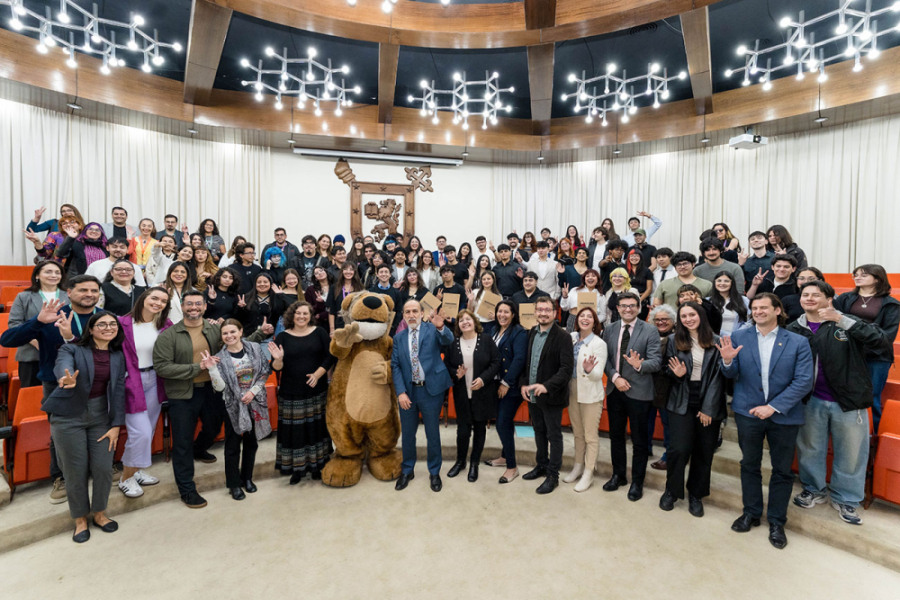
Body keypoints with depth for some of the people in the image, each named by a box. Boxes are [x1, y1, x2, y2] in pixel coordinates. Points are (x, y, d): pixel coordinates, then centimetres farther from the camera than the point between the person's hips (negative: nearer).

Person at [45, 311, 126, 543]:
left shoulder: (117, 356, 3)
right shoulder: (72, 349, -7)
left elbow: (119, 390, 2)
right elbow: (62, 366, -30)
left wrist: (116, 425, -2)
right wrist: (66, 378, -54)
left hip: (101, 417, 3)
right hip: (69, 417, -3)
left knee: (103, 468, 2)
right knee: (76, 471, 5)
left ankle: (99, 513, 27)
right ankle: (80, 519, 27)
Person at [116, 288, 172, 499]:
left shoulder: (165, 325, -1)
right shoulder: (123, 323, -12)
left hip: (155, 381, 4)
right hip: (132, 383, -4)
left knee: (149, 430, 14)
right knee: (141, 432, -5)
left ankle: (136, 470, 36)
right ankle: (126, 478, 18)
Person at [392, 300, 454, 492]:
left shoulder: (432, 329, -4)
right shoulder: (398, 337, 4)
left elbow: (448, 340, -23)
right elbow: (395, 366, 1)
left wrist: (440, 327, -45)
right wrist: (400, 392, -10)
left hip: (431, 390, -2)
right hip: (408, 391, 3)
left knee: (433, 434, 10)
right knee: (407, 434, 15)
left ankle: (434, 472, 29)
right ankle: (407, 470, 35)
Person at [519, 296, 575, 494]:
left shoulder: (563, 337, -14)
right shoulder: (531, 333, 6)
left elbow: (567, 368, -20)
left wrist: (546, 386, -30)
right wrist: (523, 384, 0)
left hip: (551, 396, -6)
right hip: (532, 394, 6)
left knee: (554, 436, 8)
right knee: (539, 432, 20)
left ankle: (553, 476, 22)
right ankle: (541, 465, 38)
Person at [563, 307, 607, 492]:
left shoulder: (599, 344, -13)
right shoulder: (571, 337, -2)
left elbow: (598, 375, -17)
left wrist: (589, 370, -36)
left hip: (590, 394, -5)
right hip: (573, 391, 5)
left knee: (590, 436, 8)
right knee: (577, 433, 19)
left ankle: (588, 473, 23)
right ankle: (578, 467, 36)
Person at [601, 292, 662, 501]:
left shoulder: (650, 331, -8)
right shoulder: (609, 330, 4)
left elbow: (656, 362, -13)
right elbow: (605, 358, 3)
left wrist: (639, 364, -33)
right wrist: (615, 377, -12)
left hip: (638, 392, -4)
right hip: (615, 390, 4)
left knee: (639, 440, 9)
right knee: (616, 435, 17)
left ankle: (637, 482, 27)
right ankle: (618, 475, 35)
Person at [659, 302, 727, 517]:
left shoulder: (716, 342, -1)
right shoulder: (674, 341, 2)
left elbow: (718, 376, -4)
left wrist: (709, 408, -8)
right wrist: (677, 374, -15)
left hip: (709, 405, 1)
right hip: (682, 404, 0)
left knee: (704, 451, 9)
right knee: (678, 449, -4)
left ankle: (696, 495, 28)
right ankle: (671, 491, 19)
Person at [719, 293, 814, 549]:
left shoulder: (798, 342, -5)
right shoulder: (739, 337, -3)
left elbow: (804, 382, -10)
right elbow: (733, 375, -1)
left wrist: (773, 407, -17)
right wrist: (727, 361, -25)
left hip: (784, 415, -1)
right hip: (748, 412, 1)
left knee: (782, 470, 12)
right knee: (749, 465, 15)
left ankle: (776, 522, 30)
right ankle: (751, 513, 33)